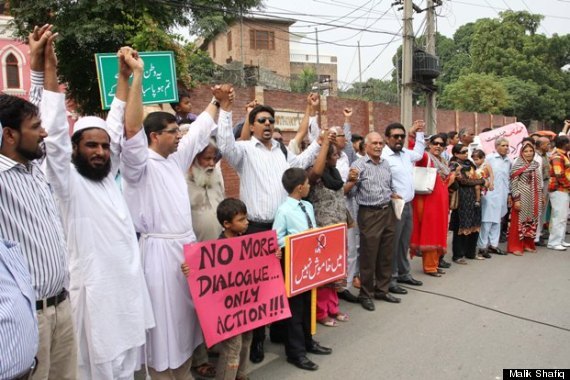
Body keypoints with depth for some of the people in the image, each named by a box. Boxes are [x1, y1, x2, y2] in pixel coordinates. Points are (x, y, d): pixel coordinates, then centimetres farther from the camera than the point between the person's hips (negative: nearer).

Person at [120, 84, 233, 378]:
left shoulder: (176, 158, 11)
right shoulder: (139, 163, -11)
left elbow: (199, 131, 22)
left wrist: (217, 102, 25)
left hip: (187, 246, 8)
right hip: (159, 251, -8)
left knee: (185, 314, 18)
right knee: (164, 318, 2)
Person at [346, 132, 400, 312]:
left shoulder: (386, 164, 12)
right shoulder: (359, 165, -8)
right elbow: (348, 190, -14)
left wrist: (393, 195, 4)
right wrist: (352, 181, -34)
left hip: (388, 212, 6)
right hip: (369, 214, -6)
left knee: (386, 254, 13)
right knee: (368, 255, 1)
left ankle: (382, 289, 28)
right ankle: (366, 294, 15)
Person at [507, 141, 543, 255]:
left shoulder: (536, 165, 10)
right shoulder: (517, 165, -8)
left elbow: (539, 183, 14)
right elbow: (513, 183, -12)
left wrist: (540, 198, 12)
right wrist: (516, 200, -16)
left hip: (533, 199, 6)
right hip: (522, 198, -6)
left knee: (531, 221, 11)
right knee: (519, 221, -3)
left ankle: (528, 244, 22)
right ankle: (516, 247, 4)